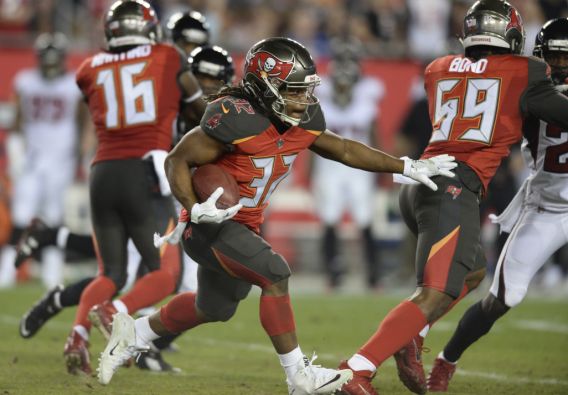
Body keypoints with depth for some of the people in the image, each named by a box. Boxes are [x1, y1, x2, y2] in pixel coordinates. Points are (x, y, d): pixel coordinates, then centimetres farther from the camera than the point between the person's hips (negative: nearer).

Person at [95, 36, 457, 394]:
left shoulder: (302, 122, -3)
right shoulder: (238, 119, -26)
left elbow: (345, 150, 10)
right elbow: (177, 161, -19)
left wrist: (408, 167, 7)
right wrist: (195, 209, -33)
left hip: (244, 226, 9)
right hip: (210, 223, -9)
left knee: (215, 309, 23)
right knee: (275, 275, -24)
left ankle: (133, 334, 44)